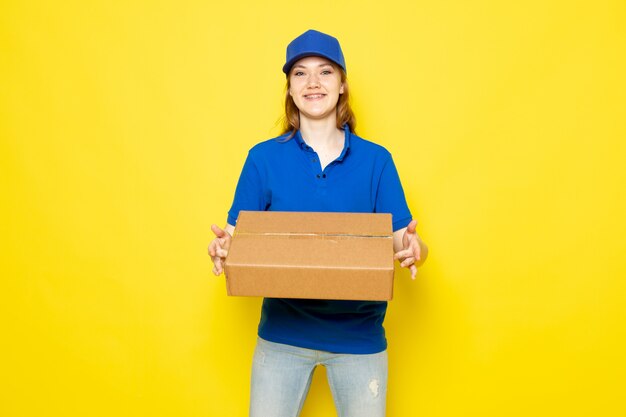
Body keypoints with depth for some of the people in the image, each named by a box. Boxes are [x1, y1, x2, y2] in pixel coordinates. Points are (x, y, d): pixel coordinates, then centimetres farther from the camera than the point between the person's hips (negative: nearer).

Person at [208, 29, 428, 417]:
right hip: (283, 331, 0)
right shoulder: (263, 157, -1)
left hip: (359, 333, 1)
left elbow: (401, 240, -2)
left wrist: (413, 249, -25)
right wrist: (222, 249, -22)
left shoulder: (376, 159, -1)